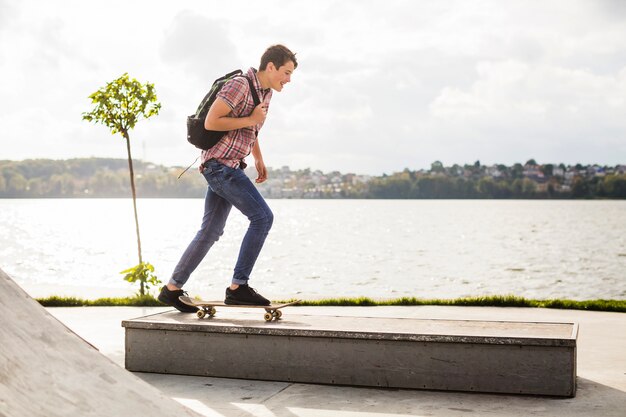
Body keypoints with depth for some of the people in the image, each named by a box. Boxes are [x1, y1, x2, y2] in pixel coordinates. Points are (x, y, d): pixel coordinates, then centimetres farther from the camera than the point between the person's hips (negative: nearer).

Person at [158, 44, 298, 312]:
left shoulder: (265, 92, 14)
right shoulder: (240, 84, -15)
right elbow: (210, 122, -21)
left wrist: (259, 159, 24)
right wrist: (251, 119, -16)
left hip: (227, 168, 10)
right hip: (220, 164, -10)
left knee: (210, 232, 11)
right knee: (262, 217, -14)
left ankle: (172, 289, 19)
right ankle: (238, 286, -10)